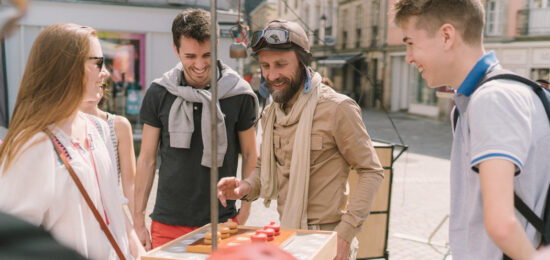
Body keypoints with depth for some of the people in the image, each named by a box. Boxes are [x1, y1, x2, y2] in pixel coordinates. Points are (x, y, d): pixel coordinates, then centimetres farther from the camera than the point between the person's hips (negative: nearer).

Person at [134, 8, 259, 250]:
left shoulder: (239, 94, -6)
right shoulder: (158, 94, -3)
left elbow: (250, 155, 3)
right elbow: (147, 159, 3)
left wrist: (245, 211, -2)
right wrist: (138, 221, 2)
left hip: (221, 222, 0)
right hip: (167, 224, 1)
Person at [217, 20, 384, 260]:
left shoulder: (337, 108, -15)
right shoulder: (270, 113, 6)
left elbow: (371, 171, -12)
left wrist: (346, 231, -18)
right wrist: (246, 187, -7)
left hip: (325, 238, -6)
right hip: (285, 233, 6)